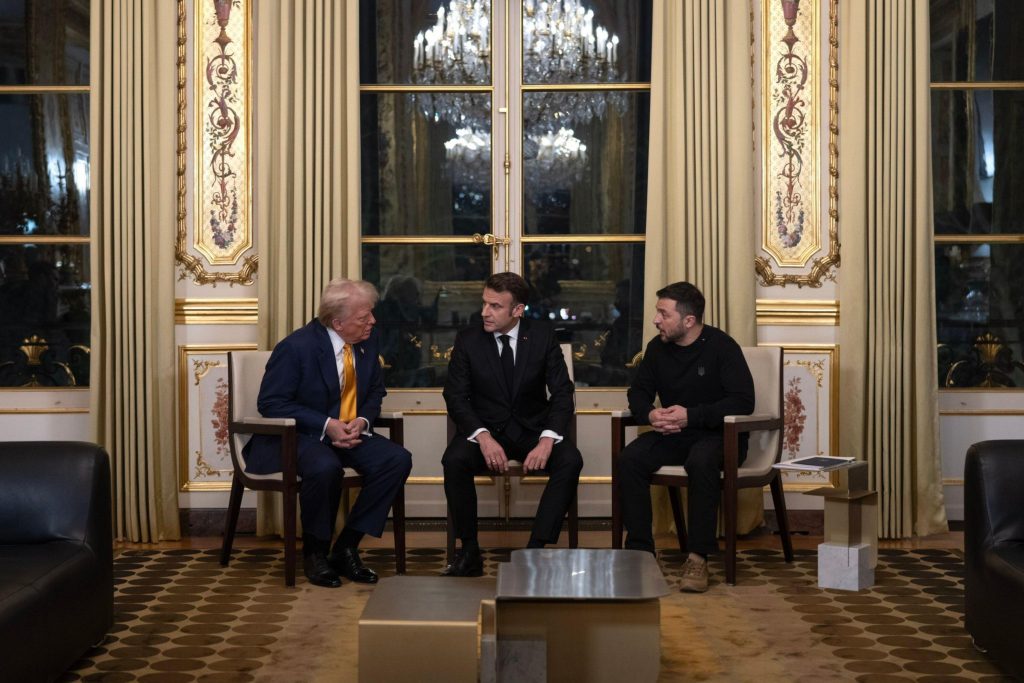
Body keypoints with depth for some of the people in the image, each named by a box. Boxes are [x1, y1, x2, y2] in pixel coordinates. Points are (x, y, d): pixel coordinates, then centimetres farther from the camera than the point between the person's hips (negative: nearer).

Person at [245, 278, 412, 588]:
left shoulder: (367, 341, 1)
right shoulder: (296, 346, -17)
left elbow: (375, 391, 14)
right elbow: (270, 403, -14)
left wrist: (362, 420, -9)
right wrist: (326, 425, -22)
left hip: (349, 433, 6)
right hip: (296, 436, -6)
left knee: (398, 459, -18)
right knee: (325, 467, -38)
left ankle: (346, 548, -8)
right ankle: (315, 552, -11)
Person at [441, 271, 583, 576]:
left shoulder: (543, 336, -2)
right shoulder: (467, 339, -2)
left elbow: (562, 392, -5)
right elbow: (456, 396, -6)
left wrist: (547, 439, -23)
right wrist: (483, 437, -24)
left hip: (532, 428, 1)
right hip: (484, 428, 0)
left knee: (570, 460, -28)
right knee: (454, 459, -31)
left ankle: (536, 548, -23)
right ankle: (470, 552, -17)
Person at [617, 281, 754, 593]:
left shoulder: (721, 346, -11)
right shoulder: (658, 347, 5)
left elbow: (743, 401, -17)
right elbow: (638, 392, 13)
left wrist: (692, 415, -25)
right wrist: (649, 414, -12)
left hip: (716, 435, -5)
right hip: (672, 435, 5)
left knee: (701, 462, -38)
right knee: (629, 459, -23)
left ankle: (698, 558, -30)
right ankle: (640, 551, -18)